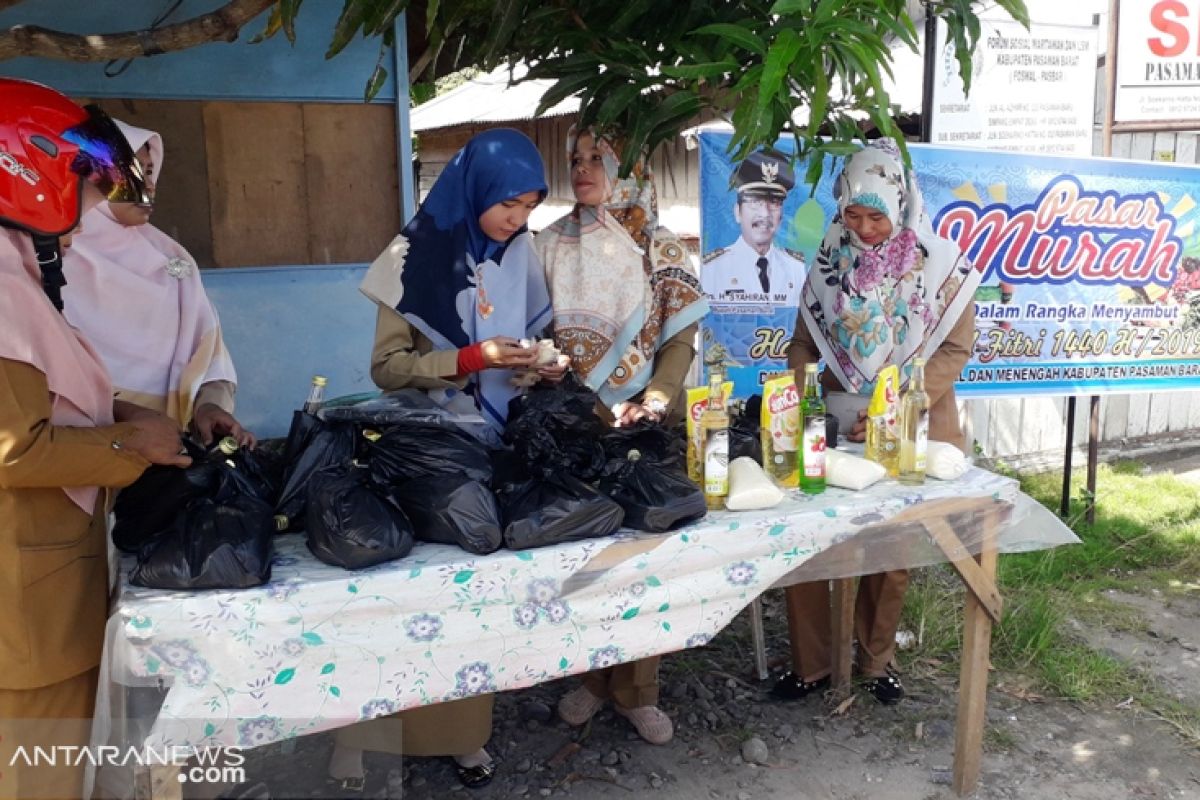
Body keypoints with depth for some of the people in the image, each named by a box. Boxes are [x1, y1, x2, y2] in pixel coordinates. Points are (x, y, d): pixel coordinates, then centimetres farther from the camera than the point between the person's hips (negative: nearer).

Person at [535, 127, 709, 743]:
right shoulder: (550, 245, 5)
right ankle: (591, 675, 23)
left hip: (646, 421, -1)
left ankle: (637, 689, 16)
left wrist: (652, 404, -16)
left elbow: (679, 340, -2)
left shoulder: (659, 248, 1)